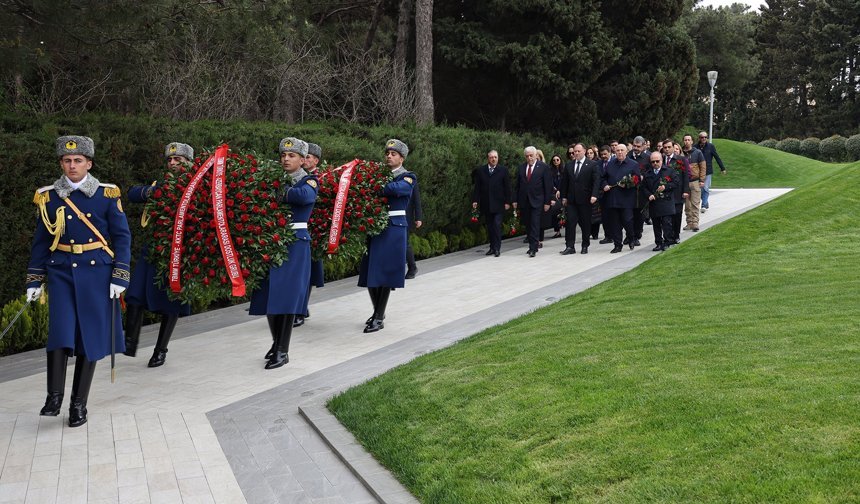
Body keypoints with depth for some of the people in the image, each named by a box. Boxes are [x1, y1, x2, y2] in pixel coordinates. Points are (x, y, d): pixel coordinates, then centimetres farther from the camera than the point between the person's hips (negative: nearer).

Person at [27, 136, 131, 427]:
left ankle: (79, 404, 11)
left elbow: (122, 237, 1)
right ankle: (54, 396, -2)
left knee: (90, 337, 2)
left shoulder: (107, 195, 0)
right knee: (60, 333, -13)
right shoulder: (48, 197, 6)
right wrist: (34, 281, 8)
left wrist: (120, 277, -6)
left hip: (96, 272, -1)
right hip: (62, 273, 1)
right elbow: (41, 241, 11)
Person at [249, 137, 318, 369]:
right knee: (269, 295, 8)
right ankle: (276, 343, 27)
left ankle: (283, 351, 3)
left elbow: (304, 195, -26)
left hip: (295, 245, -5)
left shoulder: (309, 181, -3)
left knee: (287, 296, -6)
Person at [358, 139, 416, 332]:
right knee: (370, 272, 7)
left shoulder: (408, 178, -2)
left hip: (393, 229, -5)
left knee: (385, 271, -3)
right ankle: (377, 312, 25)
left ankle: (379, 318, 5)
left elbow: (394, 188, -22)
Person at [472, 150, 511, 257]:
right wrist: (475, 200, 0)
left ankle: (497, 248, -3)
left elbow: (507, 187, 2)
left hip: (498, 204, -3)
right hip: (486, 204, 3)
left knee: (497, 225, -9)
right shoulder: (480, 170, 8)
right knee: (489, 227, 7)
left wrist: (507, 202, -3)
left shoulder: (503, 170, 2)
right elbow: (477, 187, 8)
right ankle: (492, 247, 14)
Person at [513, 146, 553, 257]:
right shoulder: (521, 167, 10)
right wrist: (516, 200, 8)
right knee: (527, 225, 8)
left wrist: (547, 202, -7)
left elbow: (548, 186, -3)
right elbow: (518, 185, 13)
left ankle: (533, 248, -7)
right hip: (523, 201, 5)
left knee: (535, 225, -9)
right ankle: (533, 245, 18)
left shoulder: (543, 167, -2)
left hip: (536, 201, -4)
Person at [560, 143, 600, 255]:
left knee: (586, 223, 5)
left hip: (585, 199, -3)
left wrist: (594, 195, -19)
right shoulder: (568, 165, 10)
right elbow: (564, 182, 13)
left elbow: (596, 181, -8)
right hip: (571, 200, 3)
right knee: (570, 222, -3)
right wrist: (564, 196, 8)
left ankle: (585, 246, 16)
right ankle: (570, 246, -1)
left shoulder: (593, 165, -2)